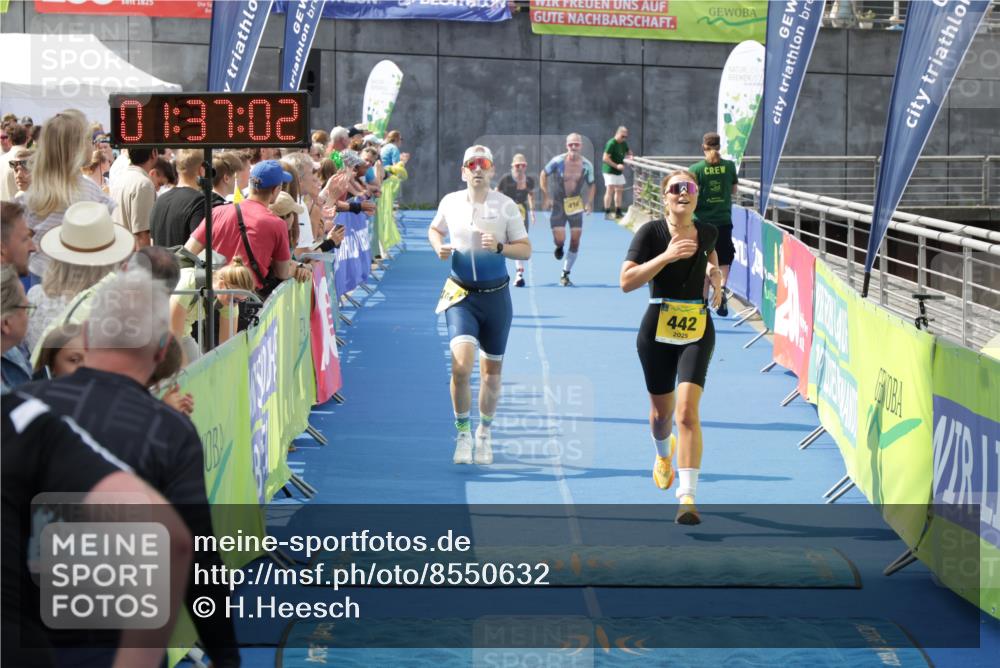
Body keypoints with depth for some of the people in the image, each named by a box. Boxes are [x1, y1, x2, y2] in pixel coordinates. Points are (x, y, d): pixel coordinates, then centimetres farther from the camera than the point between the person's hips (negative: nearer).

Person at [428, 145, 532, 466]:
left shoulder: (506, 206, -4)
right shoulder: (450, 202, 1)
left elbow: (525, 249, -1)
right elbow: (434, 229, 21)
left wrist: (499, 247, -20)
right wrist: (439, 247, -1)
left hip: (495, 295, 1)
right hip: (461, 295, 0)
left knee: (491, 370, 10)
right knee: (461, 364, -19)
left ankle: (484, 433, 31)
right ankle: (463, 433, -3)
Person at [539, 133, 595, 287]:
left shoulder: (587, 165, -6)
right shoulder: (558, 161, -12)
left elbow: (591, 185, 8)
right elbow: (543, 175, 1)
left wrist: (589, 202, -6)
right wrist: (546, 196, -6)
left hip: (576, 205, 2)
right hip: (559, 204, -2)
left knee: (575, 241, -2)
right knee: (559, 240, -12)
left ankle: (565, 274, 11)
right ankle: (559, 247, 29)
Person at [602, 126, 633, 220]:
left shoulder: (624, 143, 9)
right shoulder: (611, 143, -17)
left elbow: (628, 152, 26)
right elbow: (605, 158, -21)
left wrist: (630, 156, 2)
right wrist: (616, 166, -24)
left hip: (619, 171, 9)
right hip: (610, 171, -9)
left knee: (619, 191, 11)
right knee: (610, 190, -10)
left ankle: (618, 212, 18)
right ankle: (607, 213, -8)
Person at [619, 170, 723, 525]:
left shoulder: (706, 232, 3)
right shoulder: (651, 232, -9)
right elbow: (626, 281, -19)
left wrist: (715, 274, 5)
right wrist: (666, 256, -27)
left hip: (697, 330, 1)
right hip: (657, 330, -1)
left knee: (687, 411, -16)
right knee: (662, 411, 16)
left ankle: (687, 496, -19)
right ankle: (663, 455, 53)